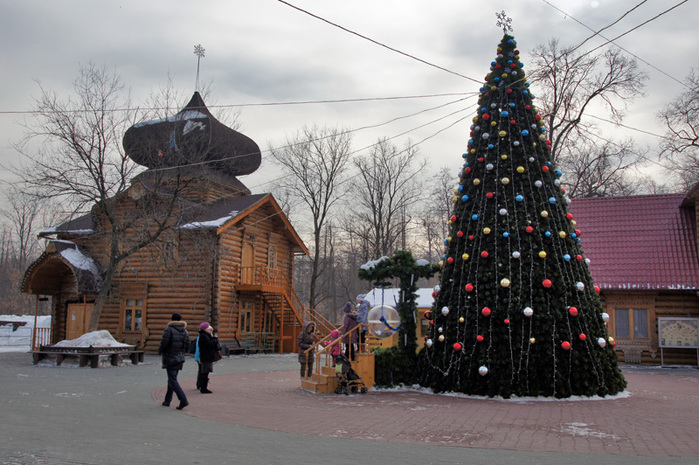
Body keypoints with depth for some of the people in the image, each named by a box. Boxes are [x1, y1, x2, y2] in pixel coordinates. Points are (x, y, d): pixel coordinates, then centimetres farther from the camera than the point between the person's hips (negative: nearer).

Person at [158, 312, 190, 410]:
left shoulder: (169, 330, -12)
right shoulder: (185, 331, 6)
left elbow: (164, 343, -16)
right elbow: (187, 346, 6)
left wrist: (160, 351, 4)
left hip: (170, 358, -6)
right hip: (180, 358, 7)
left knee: (173, 380, -7)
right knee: (171, 379, 18)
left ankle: (183, 400, -19)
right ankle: (167, 400, 26)